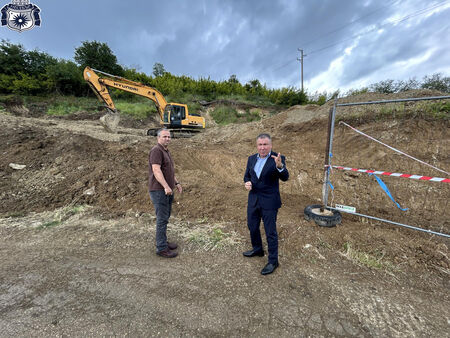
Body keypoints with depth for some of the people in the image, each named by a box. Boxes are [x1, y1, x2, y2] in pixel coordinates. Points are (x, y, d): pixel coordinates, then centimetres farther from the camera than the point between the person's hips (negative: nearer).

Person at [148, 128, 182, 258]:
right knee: (162, 219, -3)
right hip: (159, 190, -9)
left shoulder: (166, 151, 17)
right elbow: (156, 170, -24)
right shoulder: (156, 150, -13)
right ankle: (161, 248, 8)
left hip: (167, 190, 10)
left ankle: (163, 241, 30)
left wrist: (176, 183, 19)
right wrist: (166, 186, -31)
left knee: (165, 217, 16)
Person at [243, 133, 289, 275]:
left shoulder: (278, 158, -13)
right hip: (253, 199, 6)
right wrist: (247, 182, -10)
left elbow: (285, 178, -24)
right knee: (252, 226, 22)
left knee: (270, 232, 6)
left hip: (269, 201, -6)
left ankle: (273, 261, 28)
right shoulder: (251, 159, 3)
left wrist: (280, 166, -44)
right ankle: (257, 249, 48)